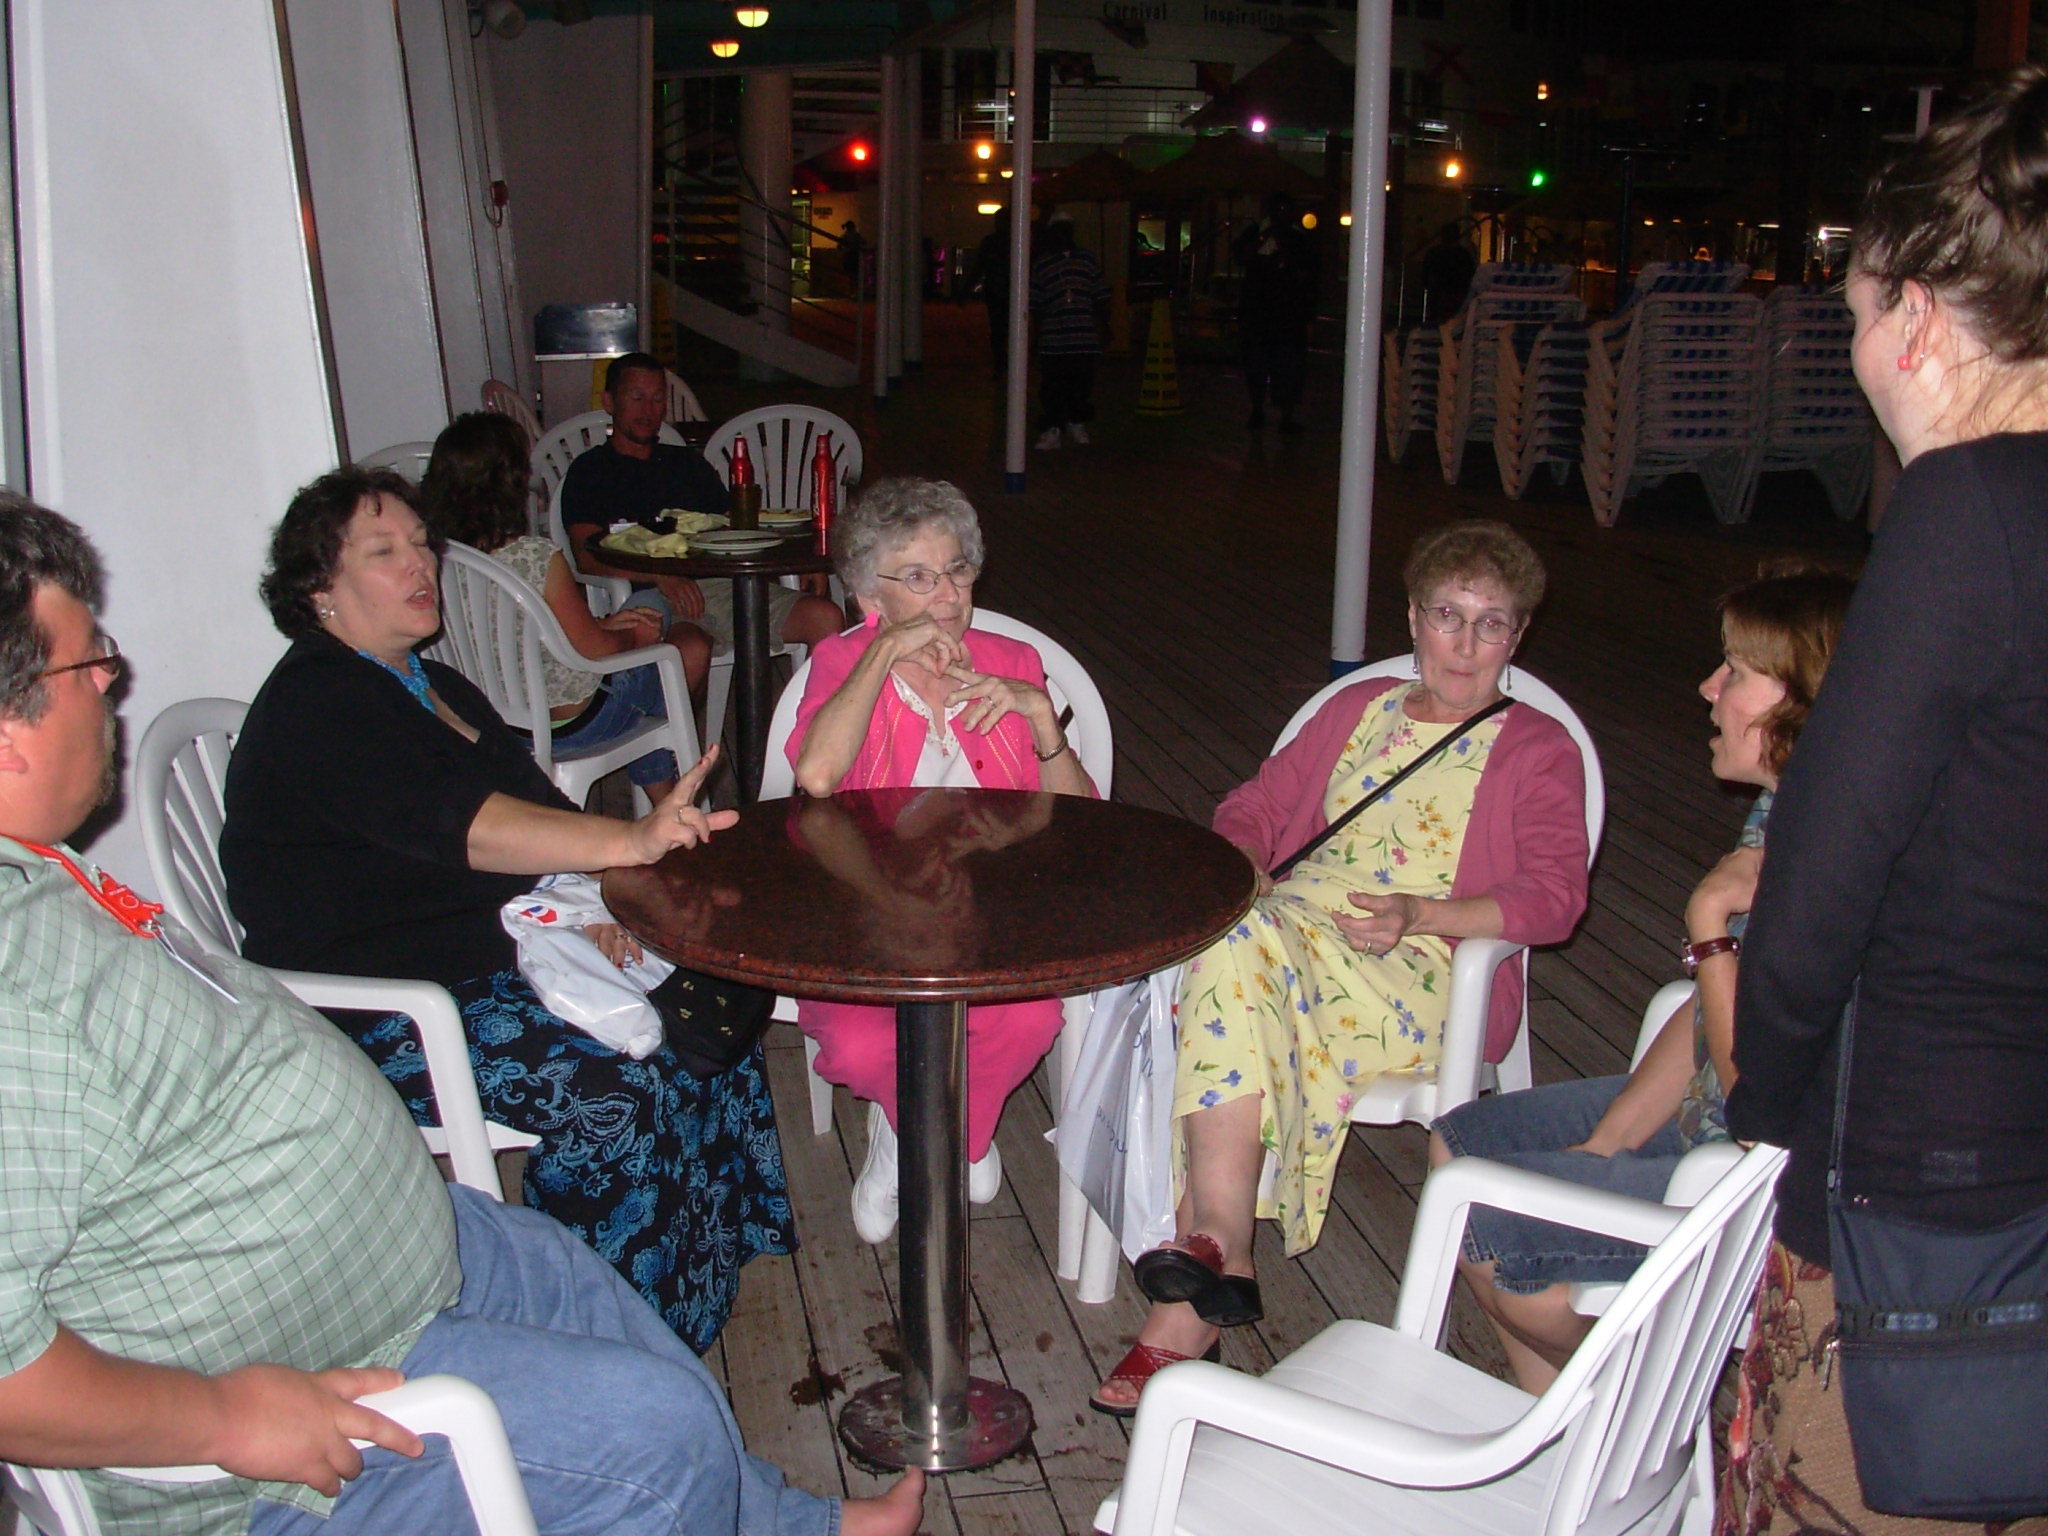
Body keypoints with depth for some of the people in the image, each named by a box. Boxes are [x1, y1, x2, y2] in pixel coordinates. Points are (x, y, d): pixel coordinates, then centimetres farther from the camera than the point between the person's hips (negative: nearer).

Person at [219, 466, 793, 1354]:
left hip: (490, 956, 9)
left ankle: (715, 1254, 6)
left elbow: (531, 817, 17)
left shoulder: (434, 688, 18)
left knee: (718, 998, -6)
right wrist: (629, 842, -43)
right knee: (617, 1090, -28)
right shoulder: (314, 706, -14)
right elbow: (460, 826, -31)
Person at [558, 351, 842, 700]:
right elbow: (588, 559, 1)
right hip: (649, 593, -4)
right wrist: (661, 576, -17)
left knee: (826, 618, -22)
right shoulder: (590, 470, 16)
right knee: (692, 649, -40)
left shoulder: (688, 462, 32)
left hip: (721, 582, 5)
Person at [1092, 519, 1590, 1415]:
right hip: (1285, 934, 4)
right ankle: (1219, 1255, -38)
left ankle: (1209, 1242, -36)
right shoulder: (1359, 710, 28)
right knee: (1234, 944, -35)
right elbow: (1255, 807, 25)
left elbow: (1553, 896, 0)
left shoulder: (1538, 752, 14)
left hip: (1427, 977, -4)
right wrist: (1240, 868, 0)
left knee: (1240, 948, -35)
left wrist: (1420, 915, -16)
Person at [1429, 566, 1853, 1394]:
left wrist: (1709, 920, -23)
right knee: (1458, 1141, 11)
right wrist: (1602, 1143, 3)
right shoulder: (1778, 816, 0)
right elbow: (1708, 1014, 7)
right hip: (1697, 1113, 10)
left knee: (1477, 1226, -8)